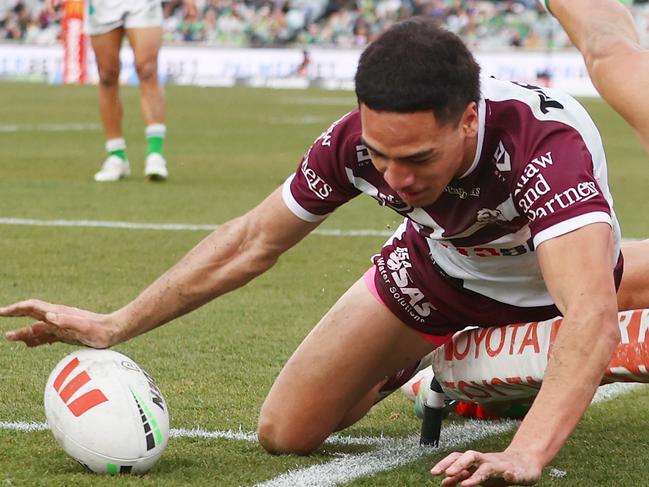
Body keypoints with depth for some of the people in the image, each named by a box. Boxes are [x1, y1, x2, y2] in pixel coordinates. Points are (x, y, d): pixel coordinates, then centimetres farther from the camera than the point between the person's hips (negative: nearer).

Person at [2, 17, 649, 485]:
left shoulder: (550, 145, -47)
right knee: (284, 435, -6)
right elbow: (252, 241, -15)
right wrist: (114, 326, -17)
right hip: (440, 267, 2)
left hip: (549, 282, -1)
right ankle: (412, 364, 24)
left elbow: (591, 316, -61)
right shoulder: (355, 142, -33)